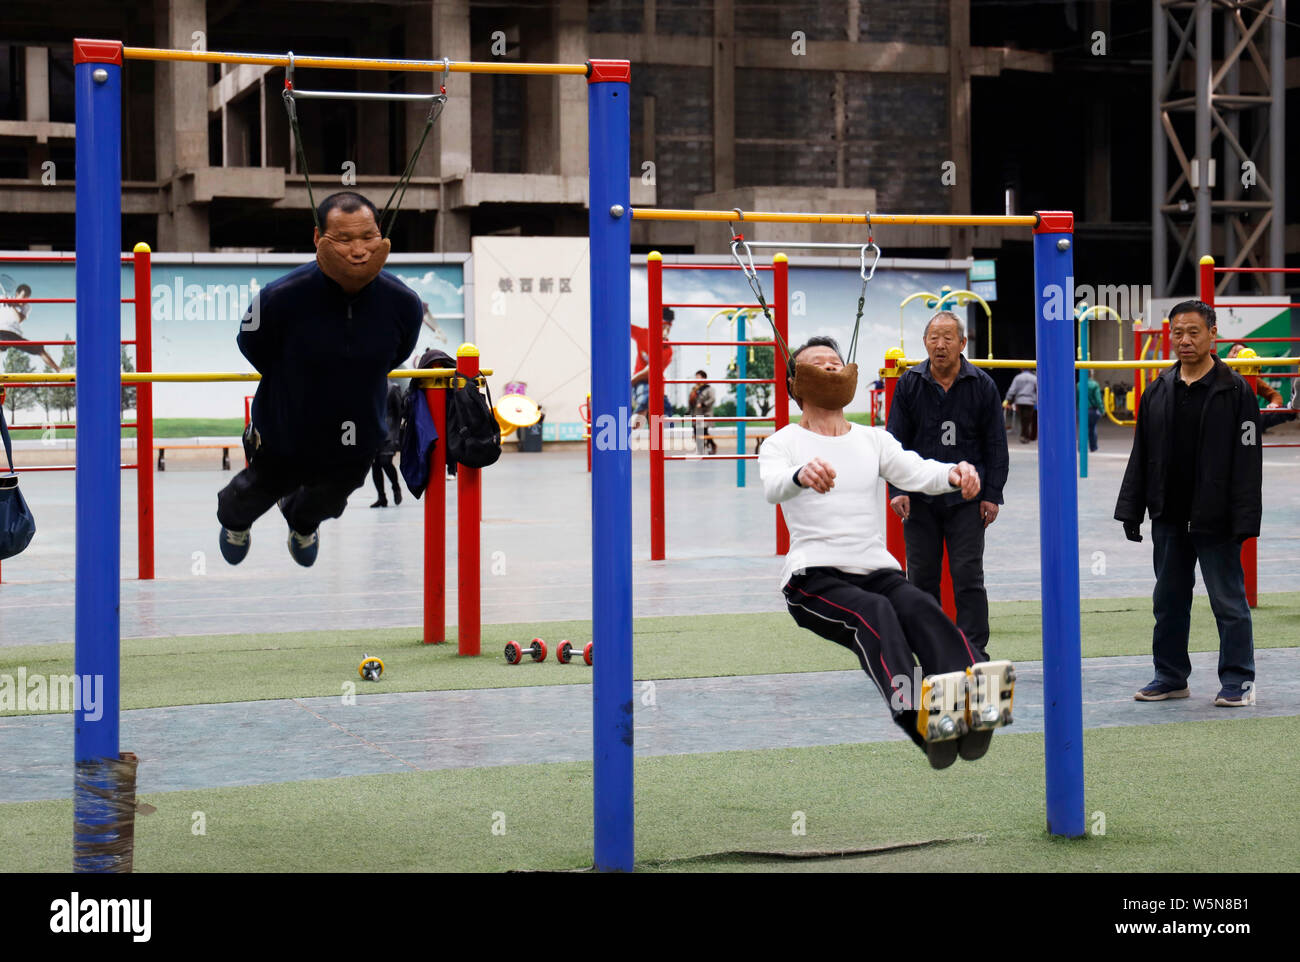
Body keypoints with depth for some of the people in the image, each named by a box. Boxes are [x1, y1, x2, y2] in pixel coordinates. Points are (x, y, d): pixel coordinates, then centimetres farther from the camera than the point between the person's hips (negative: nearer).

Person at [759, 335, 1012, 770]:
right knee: (875, 613, -34)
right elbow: (773, 485, -16)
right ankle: (914, 718, -58)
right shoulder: (782, 442, 8)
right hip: (814, 578, -3)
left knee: (920, 607, -30)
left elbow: (916, 472, 1)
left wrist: (952, 474, -24)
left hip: (878, 571, 3)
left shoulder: (873, 439, 20)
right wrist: (802, 474, -41)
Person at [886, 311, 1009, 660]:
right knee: (922, 576, 6)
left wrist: (992, 495, -1)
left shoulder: (981, 385, 1)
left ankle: (974, 650, 0)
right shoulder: (910, 384, 3)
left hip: (966, 497, -2)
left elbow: (996, 445, 5)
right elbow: (896, 440, 5)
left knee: (968, 575, -4)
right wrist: (897, 489, -4)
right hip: (919, 498, 2)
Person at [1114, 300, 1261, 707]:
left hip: (1214, 520, -5)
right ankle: (1171, 677, 22)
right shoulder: (1158, 391, 9)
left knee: (1228, 600, 1)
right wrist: (1131, 510, 9)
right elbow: (1141, 455, 14)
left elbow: (1248, 459, -8)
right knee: (1169, 600, 12)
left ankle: (1238, 681, 9)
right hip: (1169, 519, 5)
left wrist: (1243, 518, -14)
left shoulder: (1235, 390, -5)